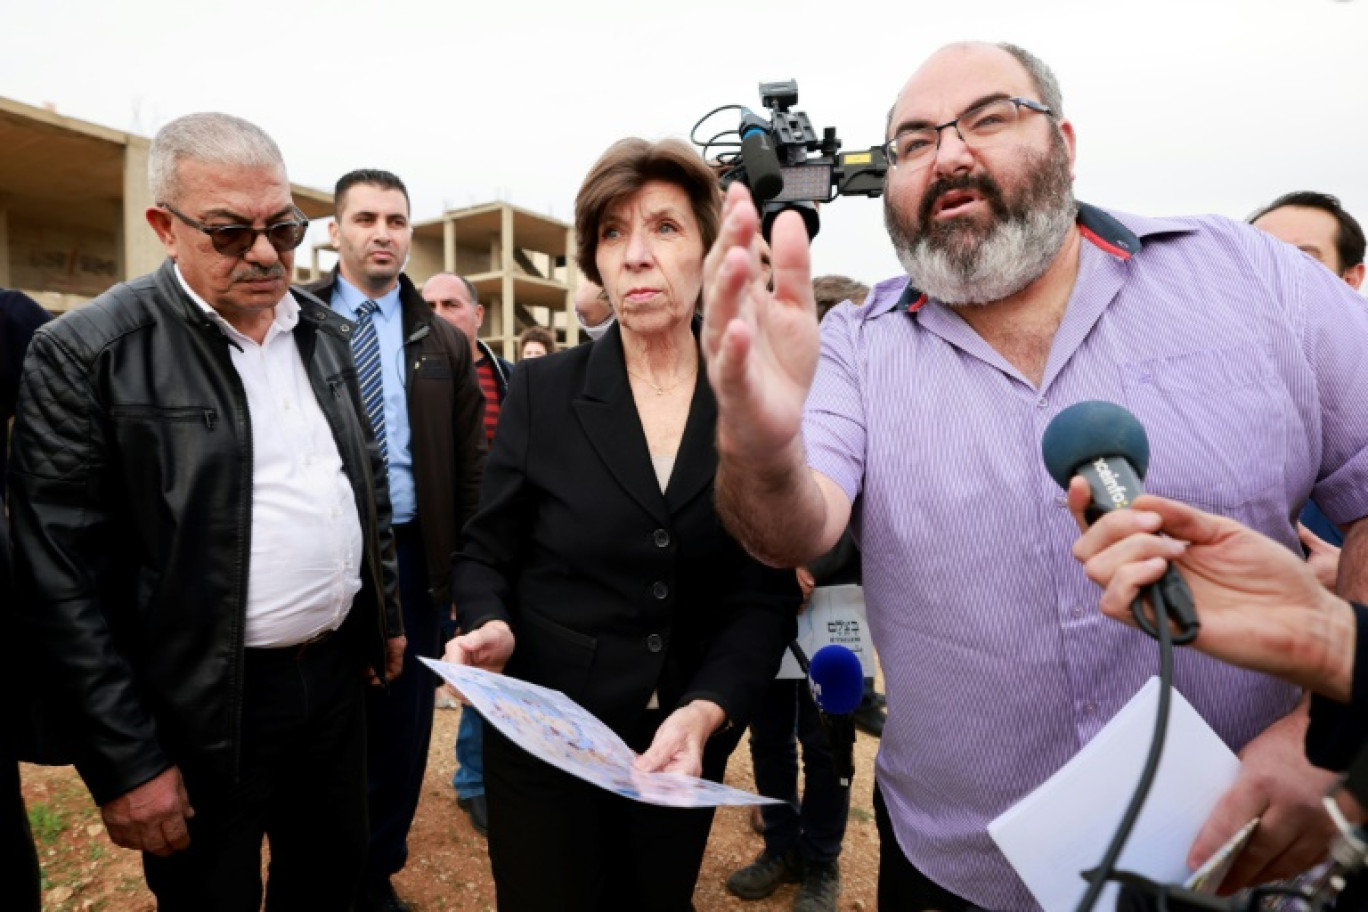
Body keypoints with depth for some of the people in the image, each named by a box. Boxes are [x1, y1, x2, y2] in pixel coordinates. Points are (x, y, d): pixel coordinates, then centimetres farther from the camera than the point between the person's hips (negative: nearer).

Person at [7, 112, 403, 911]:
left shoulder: (328, 332, 3)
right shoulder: (87, 354, -14)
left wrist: (387, 617, 13)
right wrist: (124, 762, -12)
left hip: (339, 672, 5)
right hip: (203, 712, -4)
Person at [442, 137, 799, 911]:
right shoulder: (542, 390, -7)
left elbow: (766, 595, -9)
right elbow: (487, 554, -1)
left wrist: (706, 711, -24)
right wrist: (491, 628, -22)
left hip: (687, 747, 2)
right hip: (544, 736, -1)